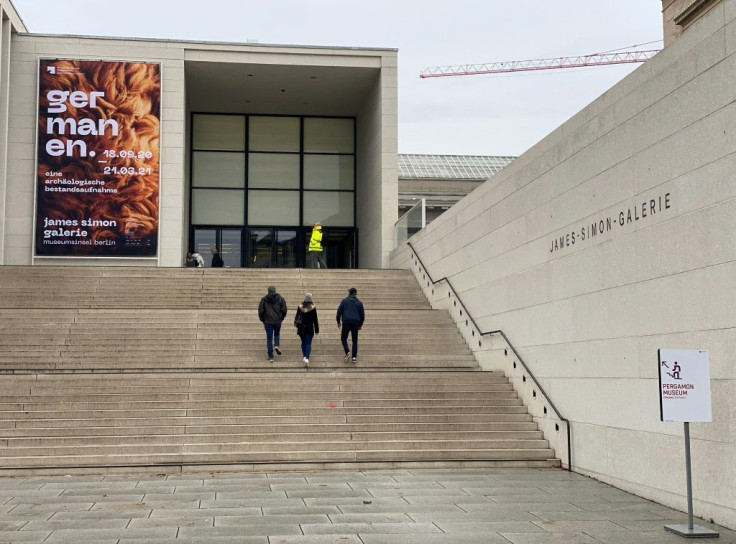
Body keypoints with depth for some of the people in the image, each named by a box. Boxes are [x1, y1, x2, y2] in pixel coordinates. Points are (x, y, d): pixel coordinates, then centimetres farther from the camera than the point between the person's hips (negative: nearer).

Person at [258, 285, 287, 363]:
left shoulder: (264, 299, -2)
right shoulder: (280, 298, -1)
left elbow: (260, 311, -4)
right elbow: (284, 310, -3)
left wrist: (262, 320, 12)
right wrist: (281, 318, 13)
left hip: (268, 322, -1)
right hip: (278, 321, 1)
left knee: (269, 338, 6)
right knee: (277, 334, 26)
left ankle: (271, 357, 4)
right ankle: (276, 345, -2)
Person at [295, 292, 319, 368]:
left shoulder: (300, 307, -1)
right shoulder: (313, 308, -8)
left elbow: (296, 317, 6)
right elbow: (315, 320, -4)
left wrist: (297, 326, 18)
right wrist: (317, 330, 2)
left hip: (301, 328, 2)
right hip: (310, 329, -2)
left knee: (303, 343, 18)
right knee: (308, 343, -3)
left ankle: (304, 357, 18)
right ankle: (307, 358, -20)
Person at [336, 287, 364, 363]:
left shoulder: (344, 300, 2)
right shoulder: (359, 302, 9)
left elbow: (339, 312, -1)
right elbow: (362, 314, 12)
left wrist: (338, 321, 11)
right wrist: (360, 324, 23)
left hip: (346, 322, -2)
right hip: (355, 323, 2)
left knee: (343, 338, 11)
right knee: (355, 340, 9)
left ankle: (347, 352, -10)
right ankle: (354, 357, 1)